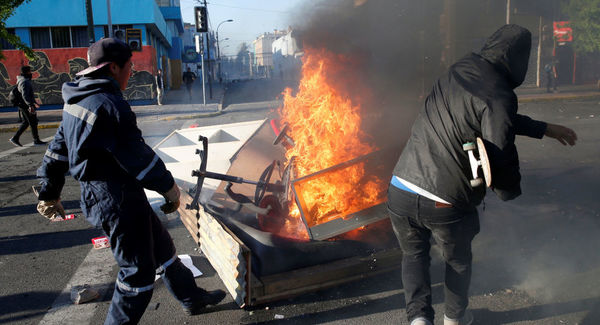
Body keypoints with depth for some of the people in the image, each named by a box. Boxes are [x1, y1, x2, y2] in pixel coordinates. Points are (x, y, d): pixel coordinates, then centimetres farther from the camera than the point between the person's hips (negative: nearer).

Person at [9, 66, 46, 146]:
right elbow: (25, 95, -28)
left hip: (23, 105, 10)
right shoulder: (25, 82, -17)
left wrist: (34, 102, 30)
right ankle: (36, 140, 9)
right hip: (26, 106, -10)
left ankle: (15, 138, 11)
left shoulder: (23, 81, 16)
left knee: (26, 122, 15)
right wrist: (30, 105, -35)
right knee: (33, 122, 0)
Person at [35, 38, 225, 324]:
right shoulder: (109, 104, -22)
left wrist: (49, 193, 23)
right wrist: (168, 186, -9)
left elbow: (59, 147, 15)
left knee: (161, 246, 21)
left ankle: (192, 298, 37)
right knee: (137, 269, 3)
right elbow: (137, 155, -21)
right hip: (118, 200, -11)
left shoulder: (77, 101, 9)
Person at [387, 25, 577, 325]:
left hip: (400, 191, 5)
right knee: (458, 260, 26)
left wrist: (544, 129, 33)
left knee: (414, 255, 28)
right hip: (447, 202, -5)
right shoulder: (498, 95, -14)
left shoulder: (459, 71, 10)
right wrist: (510, 194, 5)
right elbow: (501, 156, -16)